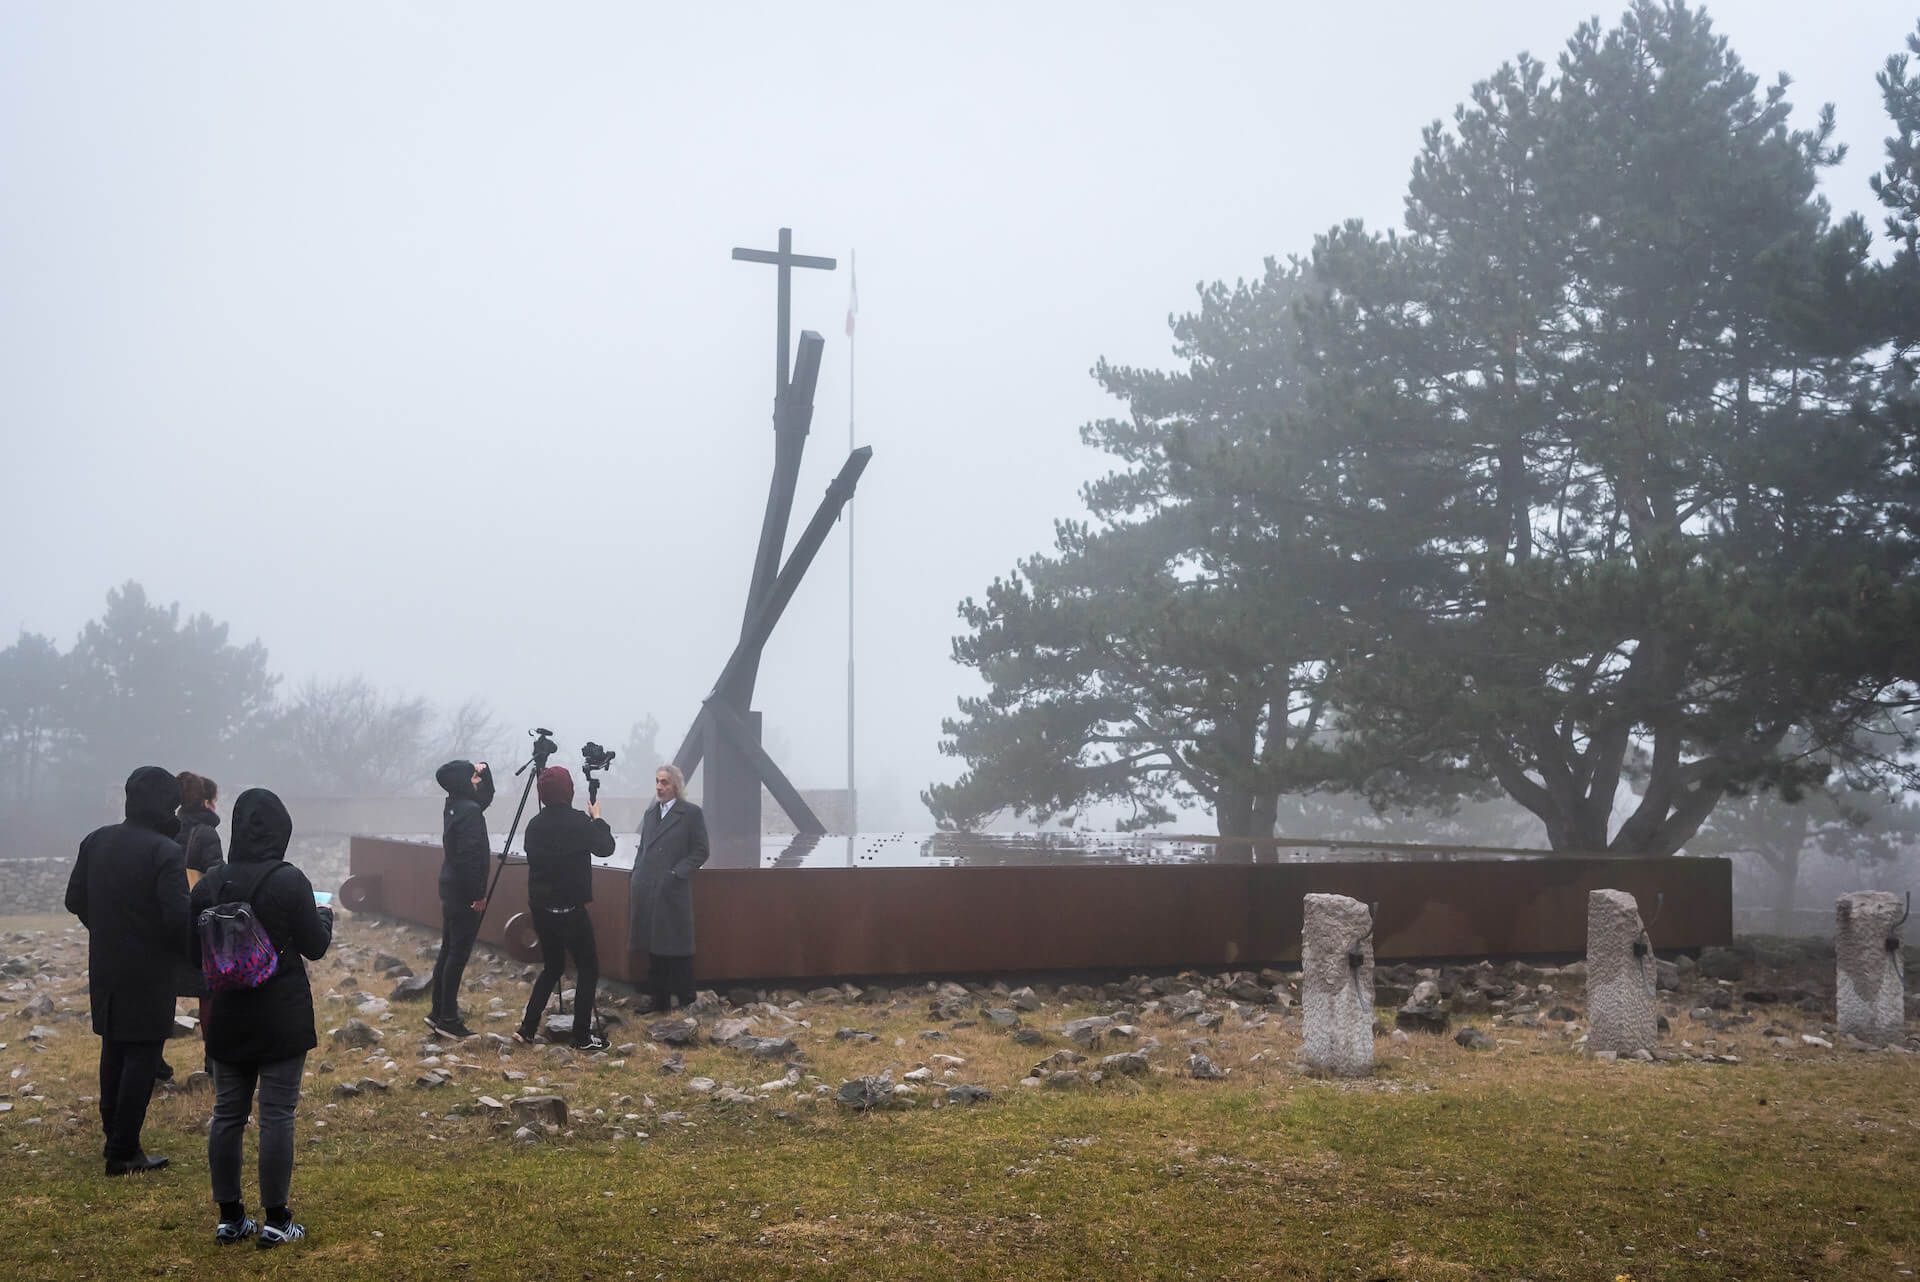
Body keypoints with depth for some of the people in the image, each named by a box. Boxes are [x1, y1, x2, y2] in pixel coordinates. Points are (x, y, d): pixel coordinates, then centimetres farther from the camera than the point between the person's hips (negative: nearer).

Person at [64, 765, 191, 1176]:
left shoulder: (96, 841, 4)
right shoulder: (165, 853, -18)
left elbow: (75, 900, 9)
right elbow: (178, 917, -23)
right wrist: (190, 948, -4)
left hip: (105, 968, 7)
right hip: (149, 973, -7)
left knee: (114, 1052, 18)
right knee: (142, 1057, 0)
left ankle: (114, 1137, 28)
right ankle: (123, 1152, 2)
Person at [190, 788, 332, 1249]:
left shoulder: (211, 883, -3)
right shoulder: (289, 881, -16)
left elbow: (194, 949, 5)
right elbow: (315, 947, -7)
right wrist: (324, 915, 12)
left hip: (227, 1016, 4)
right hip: (281, 1018, -4)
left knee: (227, 1114, 12)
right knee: (277, 1116, 2)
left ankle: (229, 1218, 19)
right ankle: (276, 1221, 7)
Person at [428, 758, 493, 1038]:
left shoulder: (454, 805, 9)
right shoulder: (469, 811, -19)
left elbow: (486, 797, 28)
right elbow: (469, 856, -24)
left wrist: (485, 771, 11)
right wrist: (478, 895, -19)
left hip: (451, 889, 10)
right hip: (464, 893, -10)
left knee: (448, 951, 15)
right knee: (458, 955, -4)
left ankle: (438, 1012, 22)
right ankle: (448, 1019, 0)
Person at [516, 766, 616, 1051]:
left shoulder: (534, 824, 4)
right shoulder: (577, 822, -15)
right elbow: (605, 848, -2)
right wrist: (597, 819, 11)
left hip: (540, 908, 6)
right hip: (570, 909, -6)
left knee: (553, 967, 20)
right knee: (588, 968, 6)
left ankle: (527, 1028, 15)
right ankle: (582, 1036, 6)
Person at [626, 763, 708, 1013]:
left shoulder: (691, 813, -3)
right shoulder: (650, 813, 16)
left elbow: (700, 852, -4)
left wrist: (676, 873, -13)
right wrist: (636, 876, 9)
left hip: (673, 892, -6)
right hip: (647, 891, 6)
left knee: (677, 950, -2)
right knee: (654, 948, 9)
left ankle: (686, 1002, 5)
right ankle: (658, 1000, 16)